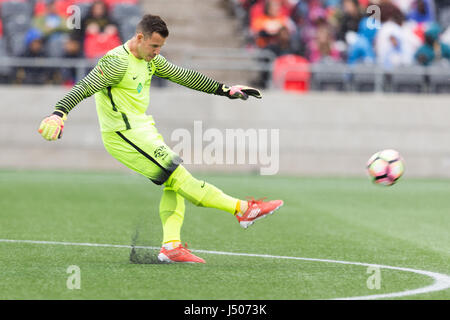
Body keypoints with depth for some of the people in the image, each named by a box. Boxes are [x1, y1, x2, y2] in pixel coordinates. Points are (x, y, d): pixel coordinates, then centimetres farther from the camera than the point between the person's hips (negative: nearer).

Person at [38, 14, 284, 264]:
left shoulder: (150, 59, 10)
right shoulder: (117, 62, -18)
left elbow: (183, 76, 17)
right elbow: (84, 88, -27)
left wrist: (225, 89, 17)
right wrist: (59, 114, -42)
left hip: (143, 128, 10)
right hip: (124, 134, -10)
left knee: (174, 184, 2)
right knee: (178, 176, -11)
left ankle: (171, 246, 0)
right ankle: (242, 209, -12)